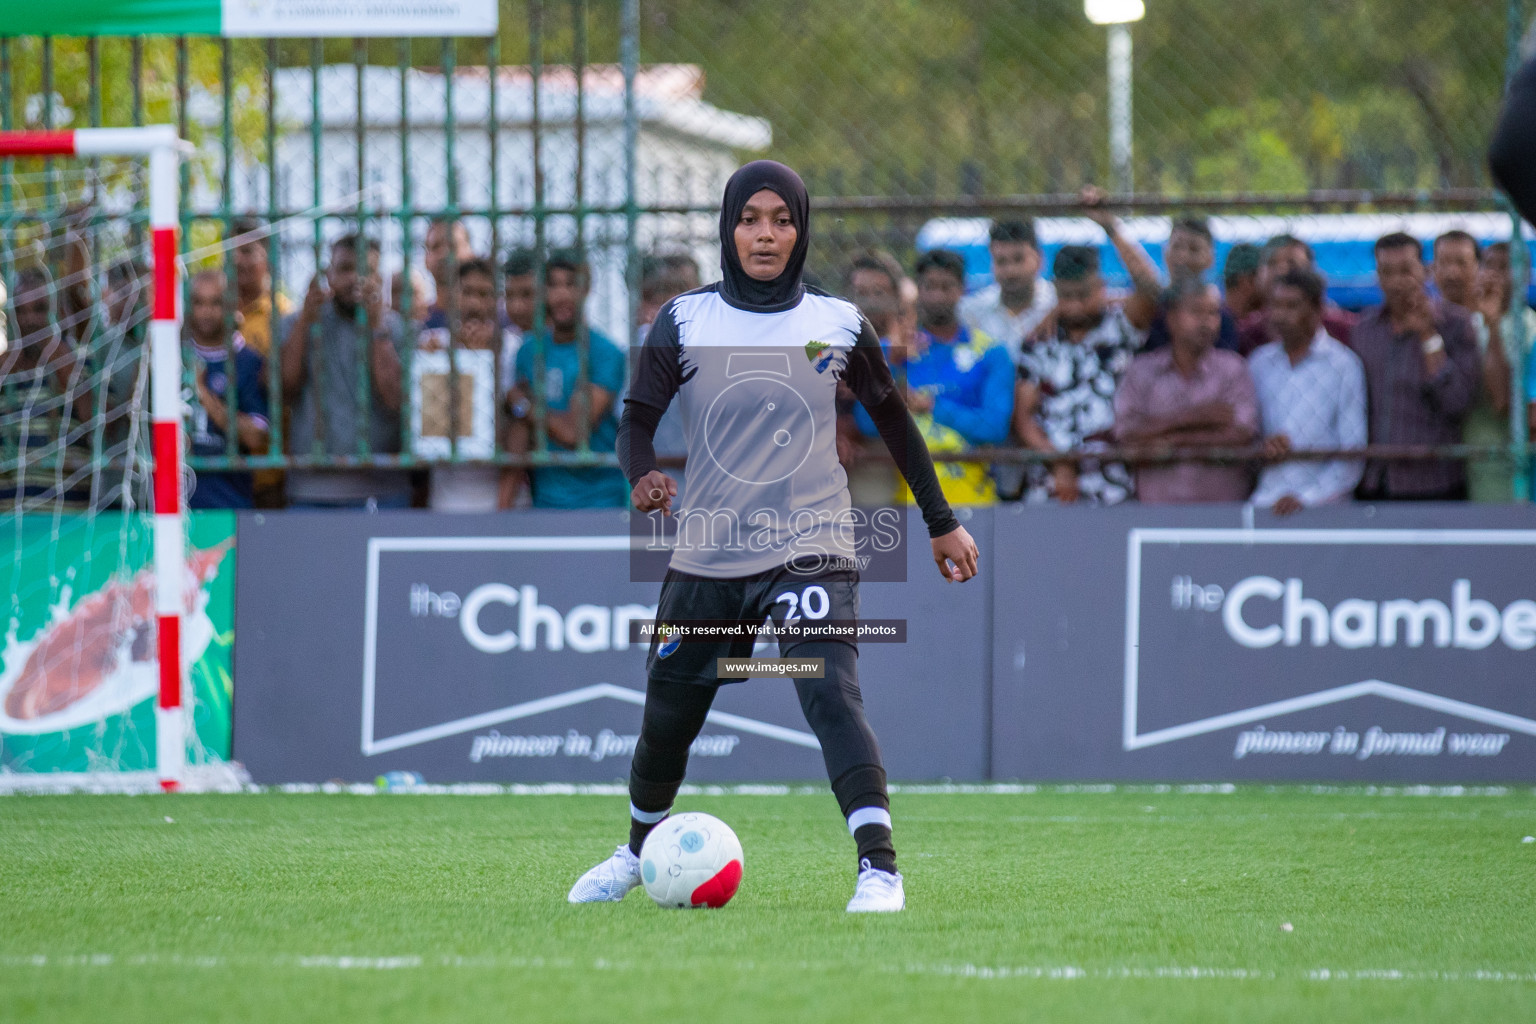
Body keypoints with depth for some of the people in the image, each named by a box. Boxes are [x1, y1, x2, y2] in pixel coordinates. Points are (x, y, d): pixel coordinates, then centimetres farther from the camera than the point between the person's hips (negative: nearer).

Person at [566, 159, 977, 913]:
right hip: (706, 559, 2)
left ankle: (880, 867, -30)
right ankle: (640, 850, 40)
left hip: (809, 550, -2)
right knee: (666, 718, 12)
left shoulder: (838, 325, 2)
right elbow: (636, 418, -1)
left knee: (830, 695, -24)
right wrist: (642, 475, -24)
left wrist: (942, 523, 16)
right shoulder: (685, 321, 0)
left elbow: (893, 419, 14)